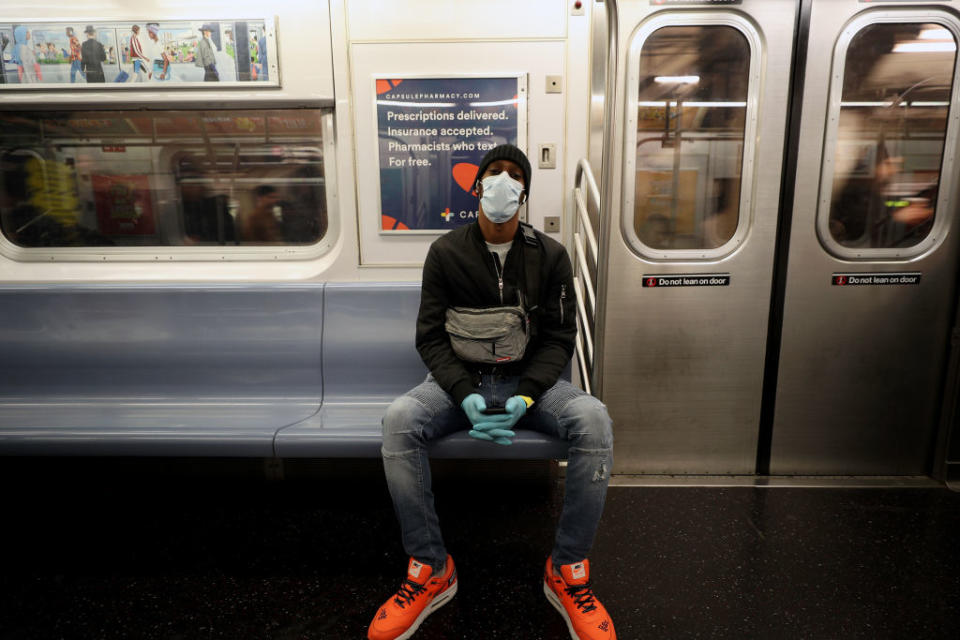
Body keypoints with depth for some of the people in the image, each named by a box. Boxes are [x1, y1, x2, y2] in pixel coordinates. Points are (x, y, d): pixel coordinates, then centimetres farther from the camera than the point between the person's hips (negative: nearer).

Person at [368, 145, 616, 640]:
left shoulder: (550, 256, 1)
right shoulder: (445, 252, 0)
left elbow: (559, 338, -1)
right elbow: (431, 337, -3)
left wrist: (525, 397, -19)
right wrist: (466, 397, -20)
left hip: (530, 378, 0)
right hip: (462, 379, 0)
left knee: (594, 420, -30)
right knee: (398, 420, -30)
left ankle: (567, 572, -11)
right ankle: (431, 570, -12)